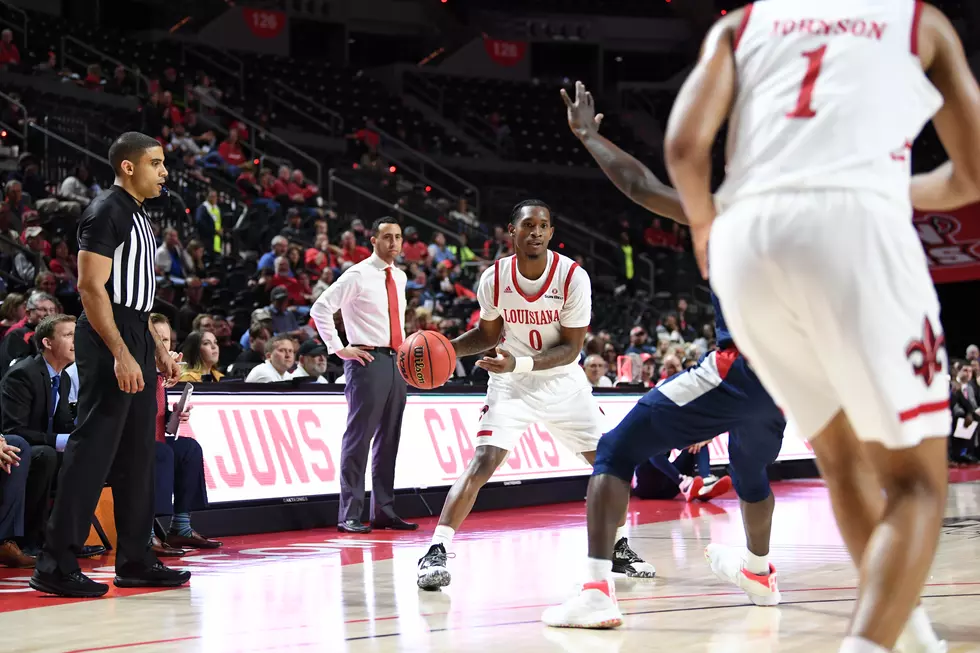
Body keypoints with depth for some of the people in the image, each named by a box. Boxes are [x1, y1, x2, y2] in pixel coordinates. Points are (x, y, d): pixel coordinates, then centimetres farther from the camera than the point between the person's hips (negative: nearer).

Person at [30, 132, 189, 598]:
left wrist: (158, 350, 21)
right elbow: (90, 287, -19)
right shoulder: (106, 213, -12)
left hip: (135, 338, 10)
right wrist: (121, 355, -25)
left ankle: (134, 561, 18)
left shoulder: (138, 216, 18)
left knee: (137, 455, 11)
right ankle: (56, 565, -8)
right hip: (108, 341, -10)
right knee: (92, 450, -10)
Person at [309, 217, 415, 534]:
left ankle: (383, 511, 16)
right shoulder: (358, 275, -7)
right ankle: (349, 514, -5)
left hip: (396, 361, 7)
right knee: (359, 436, -8)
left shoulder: (400, 277, 14)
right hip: (368, 361, -7)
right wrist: (340, 349, -12)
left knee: (389, 438, 10)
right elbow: (320, 308, -11)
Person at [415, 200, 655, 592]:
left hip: (563, 381, 1)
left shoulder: (573, 277, -17)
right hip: (511, 384, -1)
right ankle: (435, 553, -18)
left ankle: (619, 549, 22)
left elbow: (571, 349, -16)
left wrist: (520, 363, -29)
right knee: (482, 463, -18)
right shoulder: (494, 279, -12)